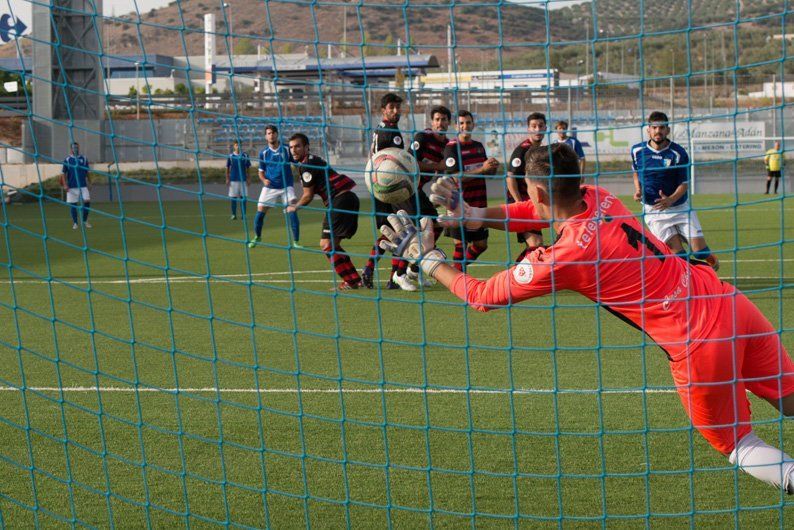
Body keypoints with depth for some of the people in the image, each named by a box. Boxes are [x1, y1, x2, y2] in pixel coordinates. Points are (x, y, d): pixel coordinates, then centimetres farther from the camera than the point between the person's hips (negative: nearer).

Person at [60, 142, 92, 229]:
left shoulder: (84, 159, 7)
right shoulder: (67, 160, 1)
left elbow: (87, 172, 15)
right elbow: (63, 173, 2)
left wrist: (89, 182, 12)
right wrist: (65, 185, -8)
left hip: (83, 185, 1)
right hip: (71, 187, -1)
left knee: (87, 201, -11)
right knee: (72, 204, 2)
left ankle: (85, 221, 5)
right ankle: (75, 223, 14)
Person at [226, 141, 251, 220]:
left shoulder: (245, 155, 3)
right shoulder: (230, 156, 2)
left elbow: (247, 168, 8)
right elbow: (227, 168, 7)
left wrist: (248, 179, 3)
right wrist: (227, 179, 2)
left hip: (243, 179, 0)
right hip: (233, 180, 0)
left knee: (243, 197, 1)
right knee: (233, 197, 1)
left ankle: (244, 214, 7)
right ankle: (234, 214, 8)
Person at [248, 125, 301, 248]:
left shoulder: (287, 149, -3)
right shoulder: (264, 153, 2)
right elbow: (261, 171, 11)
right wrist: (264, 180, -10)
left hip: (286, 186, -2)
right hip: (269, 187, 2)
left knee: (292, 211, -15)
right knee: (260, 211, -1)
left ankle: (296, 241, -7)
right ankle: (257, 237, 22)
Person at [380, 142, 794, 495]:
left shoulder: (563, 258, -16)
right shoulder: (600, 199, 2)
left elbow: (482, 296, -4)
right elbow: (545, 212, 20)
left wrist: (425, 256, 7)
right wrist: (472, 214, 6)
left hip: (700, 346, -7)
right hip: (733, 304, 7)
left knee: (737, 445, 15)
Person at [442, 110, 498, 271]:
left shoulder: (479, 146, 12)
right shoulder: (451, 147, -9)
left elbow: (487, 172, 23)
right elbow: (455, 177, -19)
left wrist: (493, 167, -2)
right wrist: (482, 169, -25)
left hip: (479, 204, 7)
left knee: (481, 244, 12)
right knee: (461, 244, -5)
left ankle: (459, 269, 30)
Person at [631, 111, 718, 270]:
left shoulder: (678, 153, -11)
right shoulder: (638, 151, -2)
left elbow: (685, 184, -8)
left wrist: (670, 200, -26)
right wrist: (638, 190, -2)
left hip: (680, 207, -1)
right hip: (654, 211, 1)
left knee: (700, 251, -4)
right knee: (679, 255, -12)